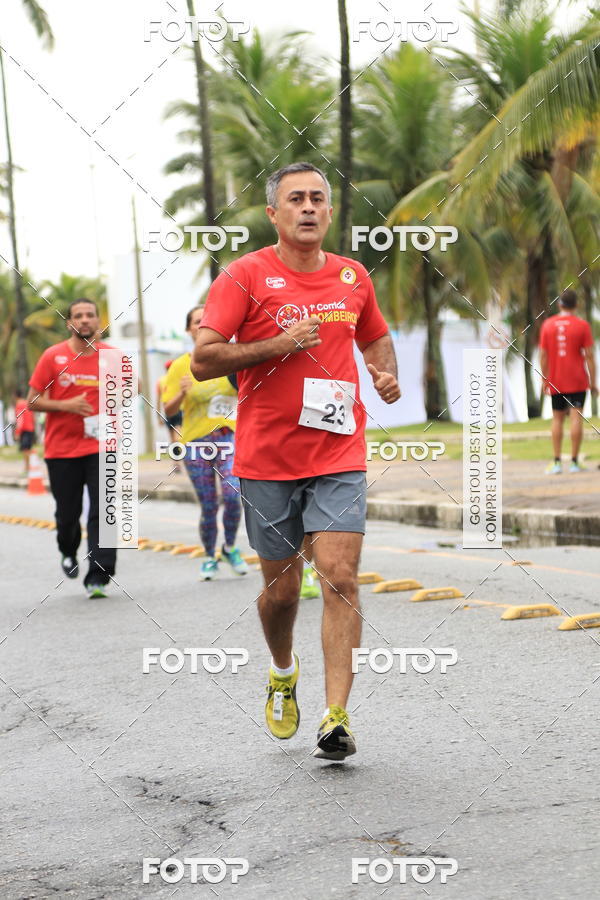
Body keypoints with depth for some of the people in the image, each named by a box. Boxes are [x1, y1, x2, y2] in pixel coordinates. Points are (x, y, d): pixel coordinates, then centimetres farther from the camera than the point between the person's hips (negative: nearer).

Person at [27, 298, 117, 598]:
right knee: (67, 513, 9)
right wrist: (66, 405, -16)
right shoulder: (53, 356, -2)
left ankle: (98, 576, -9)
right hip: (61, 448, 0)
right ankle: (69, 553, 41)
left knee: (102, 511, -10)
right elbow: (32, 401, -1)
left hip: (101, 447, 0)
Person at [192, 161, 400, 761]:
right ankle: (283, 673, 39)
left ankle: (336, 717, -12)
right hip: (266, 459, -2)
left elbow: (376, 338, 27)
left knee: (340, 578, -11)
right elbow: (203, 360, -8)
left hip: (339, 455, 2)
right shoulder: (245, 276, -3)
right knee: (281, 588, 8)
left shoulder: (353, 277, 9)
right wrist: (279, 344, -18)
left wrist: (385, 374, 5)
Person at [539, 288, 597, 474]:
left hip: (556, 382, 2)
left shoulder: (548, 324, 2)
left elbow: (543, 355, 2)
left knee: (557, 418, 8)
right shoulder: (582, 325, -4)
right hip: (577, 381, -2)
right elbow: (589, 355, -6)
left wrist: (545, 380, 9)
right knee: (576, 417, -3)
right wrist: (593, 382, -1)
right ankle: (574, 462, -7)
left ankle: (557, 463, 2)